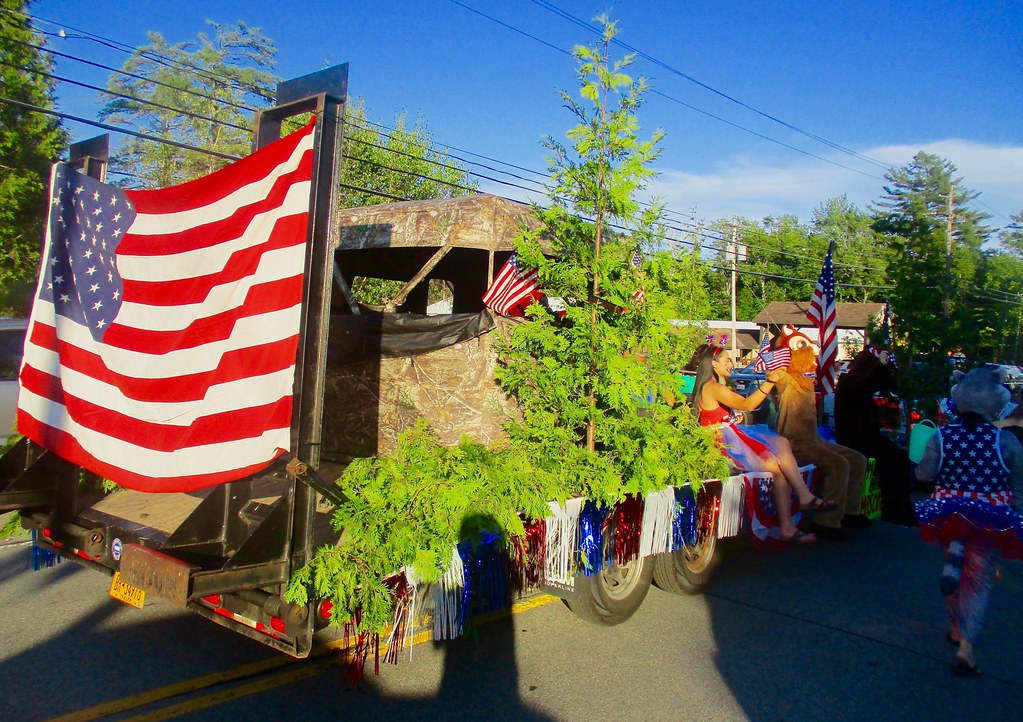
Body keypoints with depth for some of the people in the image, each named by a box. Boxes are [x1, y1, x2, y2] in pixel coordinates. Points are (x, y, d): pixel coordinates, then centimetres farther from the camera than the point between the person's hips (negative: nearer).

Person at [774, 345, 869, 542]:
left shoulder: (807, 384, 18)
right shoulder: (787, 382, -8)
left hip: (812, 440, 10)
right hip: (797, 443, -10)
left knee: (858, 460, 4)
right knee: (839, 464, -27)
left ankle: (848, 512, 10)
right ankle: (827, 521, -23)